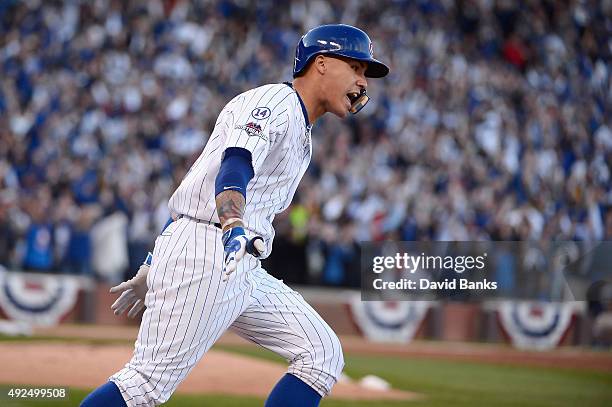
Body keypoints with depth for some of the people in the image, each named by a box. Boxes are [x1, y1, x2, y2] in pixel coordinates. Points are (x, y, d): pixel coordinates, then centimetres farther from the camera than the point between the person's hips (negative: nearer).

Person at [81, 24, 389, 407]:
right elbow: (235, 164, -25)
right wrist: (234, 228, -45)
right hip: (203, 253, -10)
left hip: (242, 270, 10)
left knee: (323, 354, 0)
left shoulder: (300, 132, 24)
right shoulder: (273, 101, -4)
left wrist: (154, 267, 25)